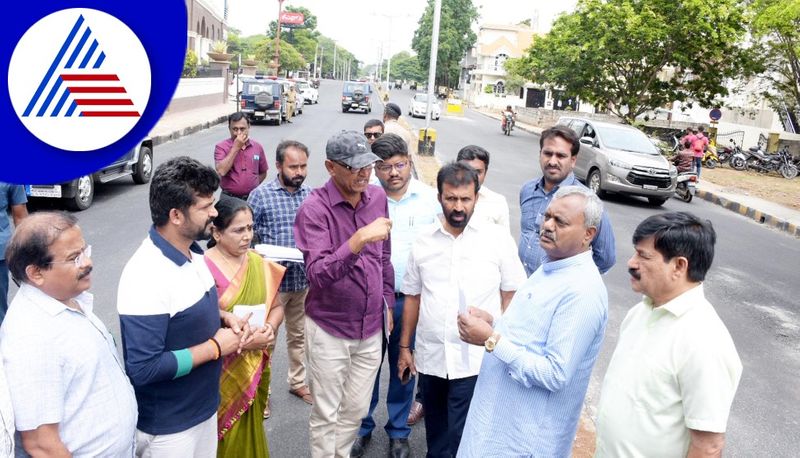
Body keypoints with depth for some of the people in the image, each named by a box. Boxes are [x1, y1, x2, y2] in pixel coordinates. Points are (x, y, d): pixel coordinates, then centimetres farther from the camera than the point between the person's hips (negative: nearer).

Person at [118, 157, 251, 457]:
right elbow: (144, 369, -30)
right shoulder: (146, 277, -29)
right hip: (167, 426, -8)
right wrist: (215, 347, -23)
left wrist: (223, 317, -5)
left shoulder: (192, 252, -1)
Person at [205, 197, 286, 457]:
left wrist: (270, 328, -11)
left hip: (256, 366, 5)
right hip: (223, 371, -5)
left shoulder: (257, 262, 1)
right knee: (229, 436, 10)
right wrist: (243, 340, -24)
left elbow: (276, 306, 9)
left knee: (251, 430, 19)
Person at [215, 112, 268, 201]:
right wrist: (236, 147, -16)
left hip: (252, 197, 2)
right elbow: (221, 171, -19)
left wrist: (251, 186, 3)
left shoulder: (257, 147, 3)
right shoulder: (221, 147, -4)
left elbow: (263, 173, 16)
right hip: (229, 198, -2)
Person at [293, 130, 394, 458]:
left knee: (355, 411, 19)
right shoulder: (315, 208, -18)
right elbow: (317, 275, -29)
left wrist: (387, 304, 15)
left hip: (371, 328, 5)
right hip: (329, 330, -5)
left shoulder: (378, 198, -1)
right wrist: (359, 240, -40)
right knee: (326, 416, 12)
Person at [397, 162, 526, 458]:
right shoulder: (423, 242, 3)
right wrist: (405, 347, 12)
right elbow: (413, 297, 11)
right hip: (430, 358, 4)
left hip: (477, 361, -3)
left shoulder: (498, 238, -5)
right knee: (436, 433, 18)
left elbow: (512, 296, 0)